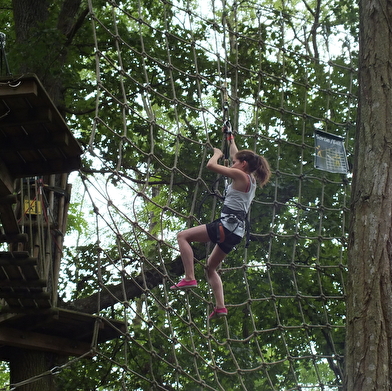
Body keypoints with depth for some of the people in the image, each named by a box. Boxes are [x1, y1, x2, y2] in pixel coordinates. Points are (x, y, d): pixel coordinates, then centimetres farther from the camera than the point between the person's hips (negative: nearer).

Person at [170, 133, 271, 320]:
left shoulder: (240, 175, -7)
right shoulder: (251, 179, 18)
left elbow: (211, 165, -9)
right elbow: (237, 157, 37)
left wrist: (217, 153, 11)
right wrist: (231, 141, 47)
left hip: (227, 224, -10)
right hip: (236, 232, 10)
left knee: (183, 236, -6)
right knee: (211, 267, 20)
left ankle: (189, 278, -17)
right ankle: (220, 307, 9)